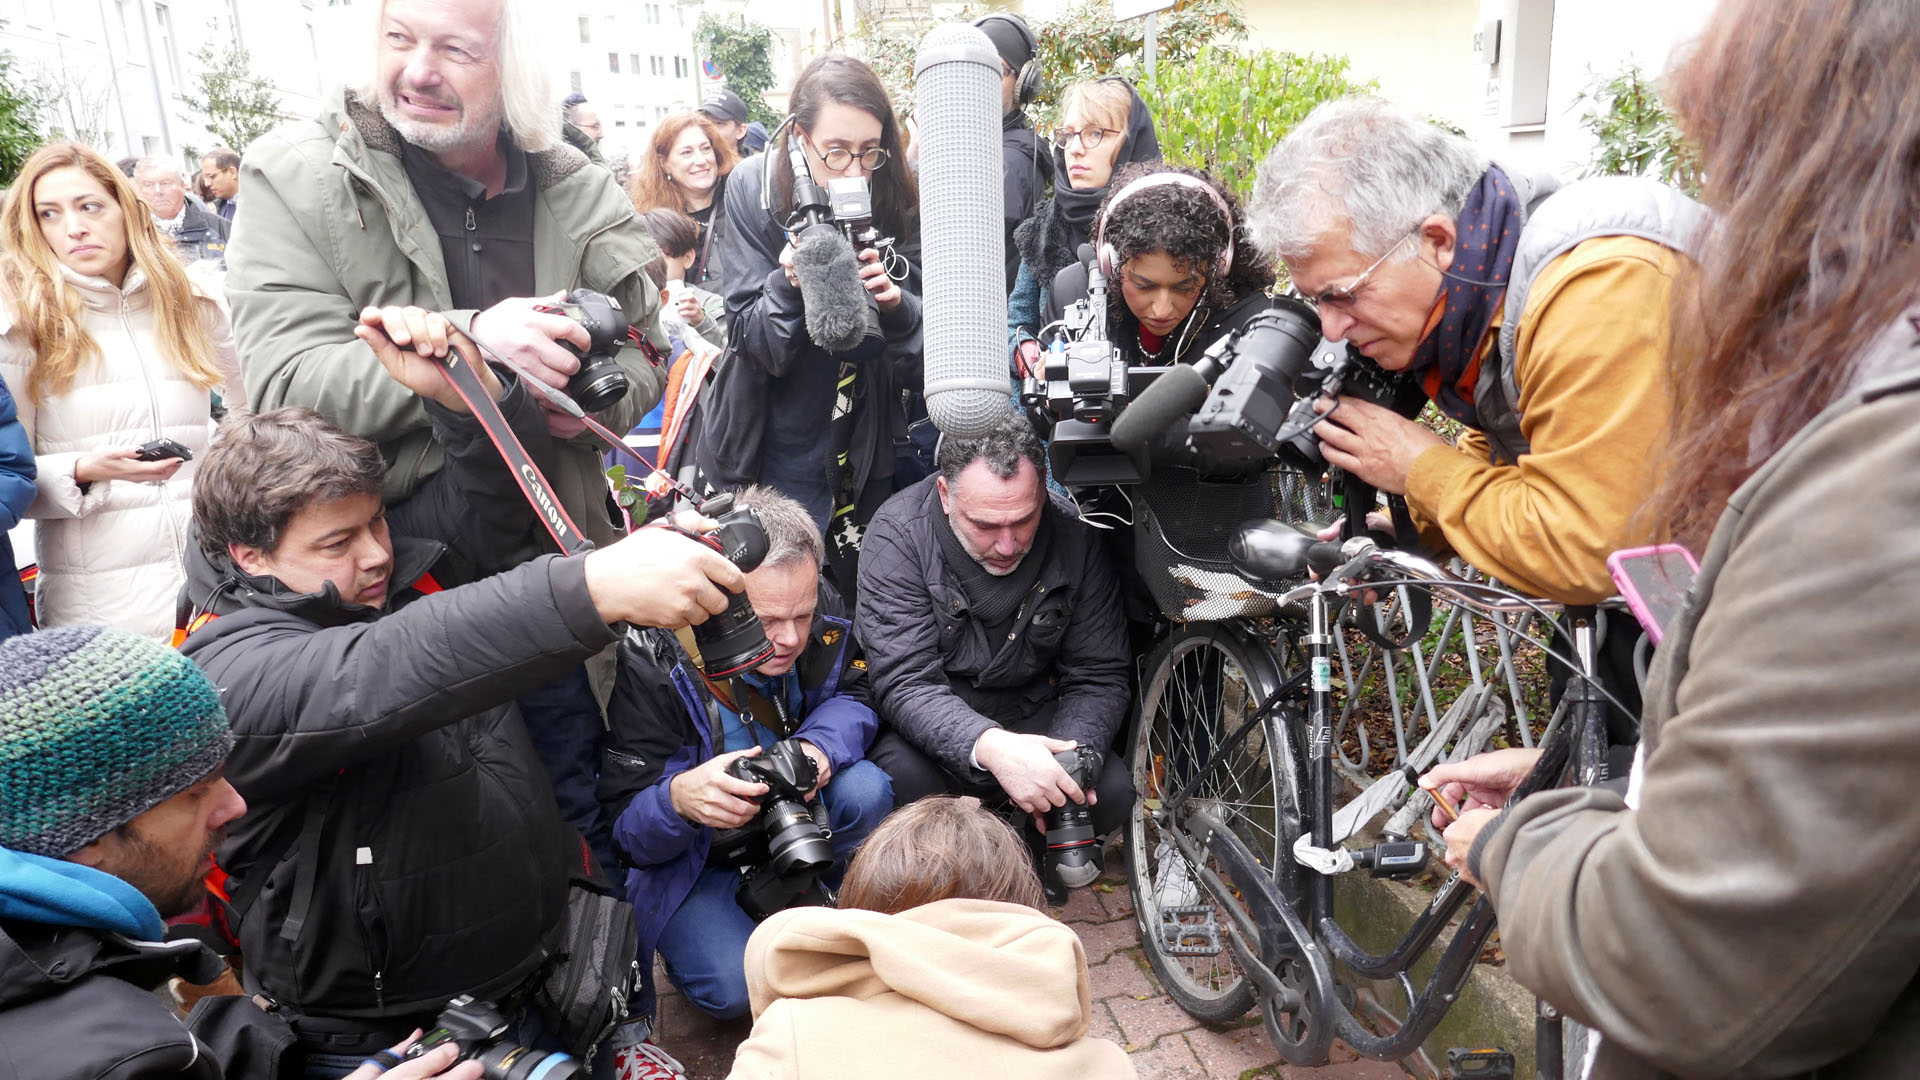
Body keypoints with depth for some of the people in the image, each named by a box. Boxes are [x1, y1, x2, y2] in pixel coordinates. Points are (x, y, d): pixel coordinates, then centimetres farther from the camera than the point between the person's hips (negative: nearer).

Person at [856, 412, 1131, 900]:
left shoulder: (1074, 540, -13)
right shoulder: (899, 532, -22)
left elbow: (1098, 677, -9)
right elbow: (905, 682, -28)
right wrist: (988, 746, -47)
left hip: (1032, 718, 3)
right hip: (932, 724, -2)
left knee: (1111, 794, -20)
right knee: (904, 778, -34)